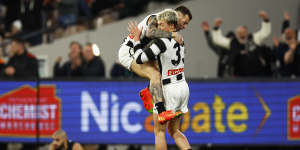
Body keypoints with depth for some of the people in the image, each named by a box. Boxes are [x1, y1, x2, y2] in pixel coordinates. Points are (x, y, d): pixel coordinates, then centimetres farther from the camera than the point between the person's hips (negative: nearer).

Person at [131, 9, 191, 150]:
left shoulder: (162, 42, -17)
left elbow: (140, 59, -15)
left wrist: (136, 40, -1)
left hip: (169, 90, -8)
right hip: (183, 87, 8)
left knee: (159, 131, 2)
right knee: (174, 130, 16)